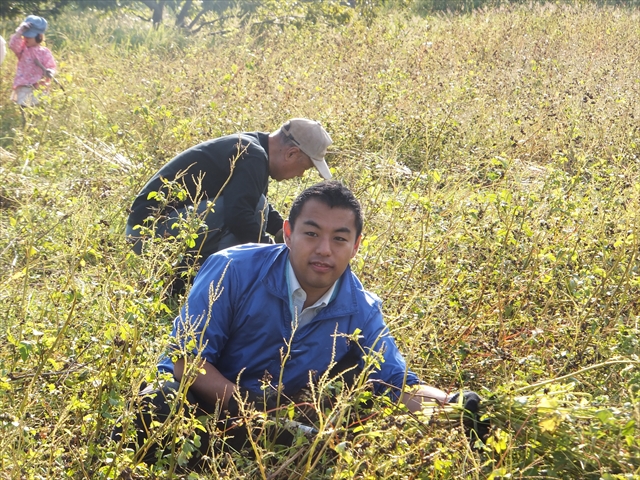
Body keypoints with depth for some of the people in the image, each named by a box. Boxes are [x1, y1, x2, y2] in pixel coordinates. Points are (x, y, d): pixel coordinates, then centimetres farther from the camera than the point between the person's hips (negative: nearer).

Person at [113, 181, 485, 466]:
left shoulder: (361, 310, -6)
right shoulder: (234, 271, -17)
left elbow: (399, 384, -7)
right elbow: (187, 357, -17)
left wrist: (451, 403, -30)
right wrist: (243, 405, -33)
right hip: (198, 394, -5)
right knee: (158, 404, -38)